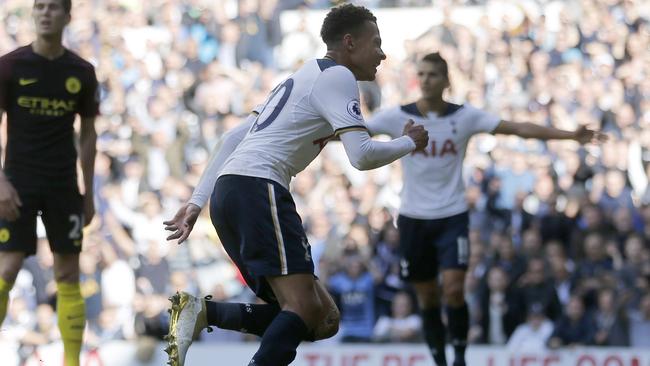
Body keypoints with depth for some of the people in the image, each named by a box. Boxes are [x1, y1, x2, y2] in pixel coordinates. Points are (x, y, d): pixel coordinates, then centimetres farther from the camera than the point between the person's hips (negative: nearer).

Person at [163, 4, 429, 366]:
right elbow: (362, 155, -12)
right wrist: (409, 143, 8)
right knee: (305, 308, -19)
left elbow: (235, 137, 25)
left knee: (323, 320, 5)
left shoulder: (306, 76, 27)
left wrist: (197, 202, 22)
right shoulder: (337, 76, -1)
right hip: (257, 188, -9)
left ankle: (202, 312, -2)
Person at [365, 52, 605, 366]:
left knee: (453, 290, -15)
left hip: (452, 217, -1)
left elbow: (518, 128, -7)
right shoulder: (398, 117, -5)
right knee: (427, 298, 7)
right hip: (414, 219, 1)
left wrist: (571, 136, -14)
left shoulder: (465, 116, -5)